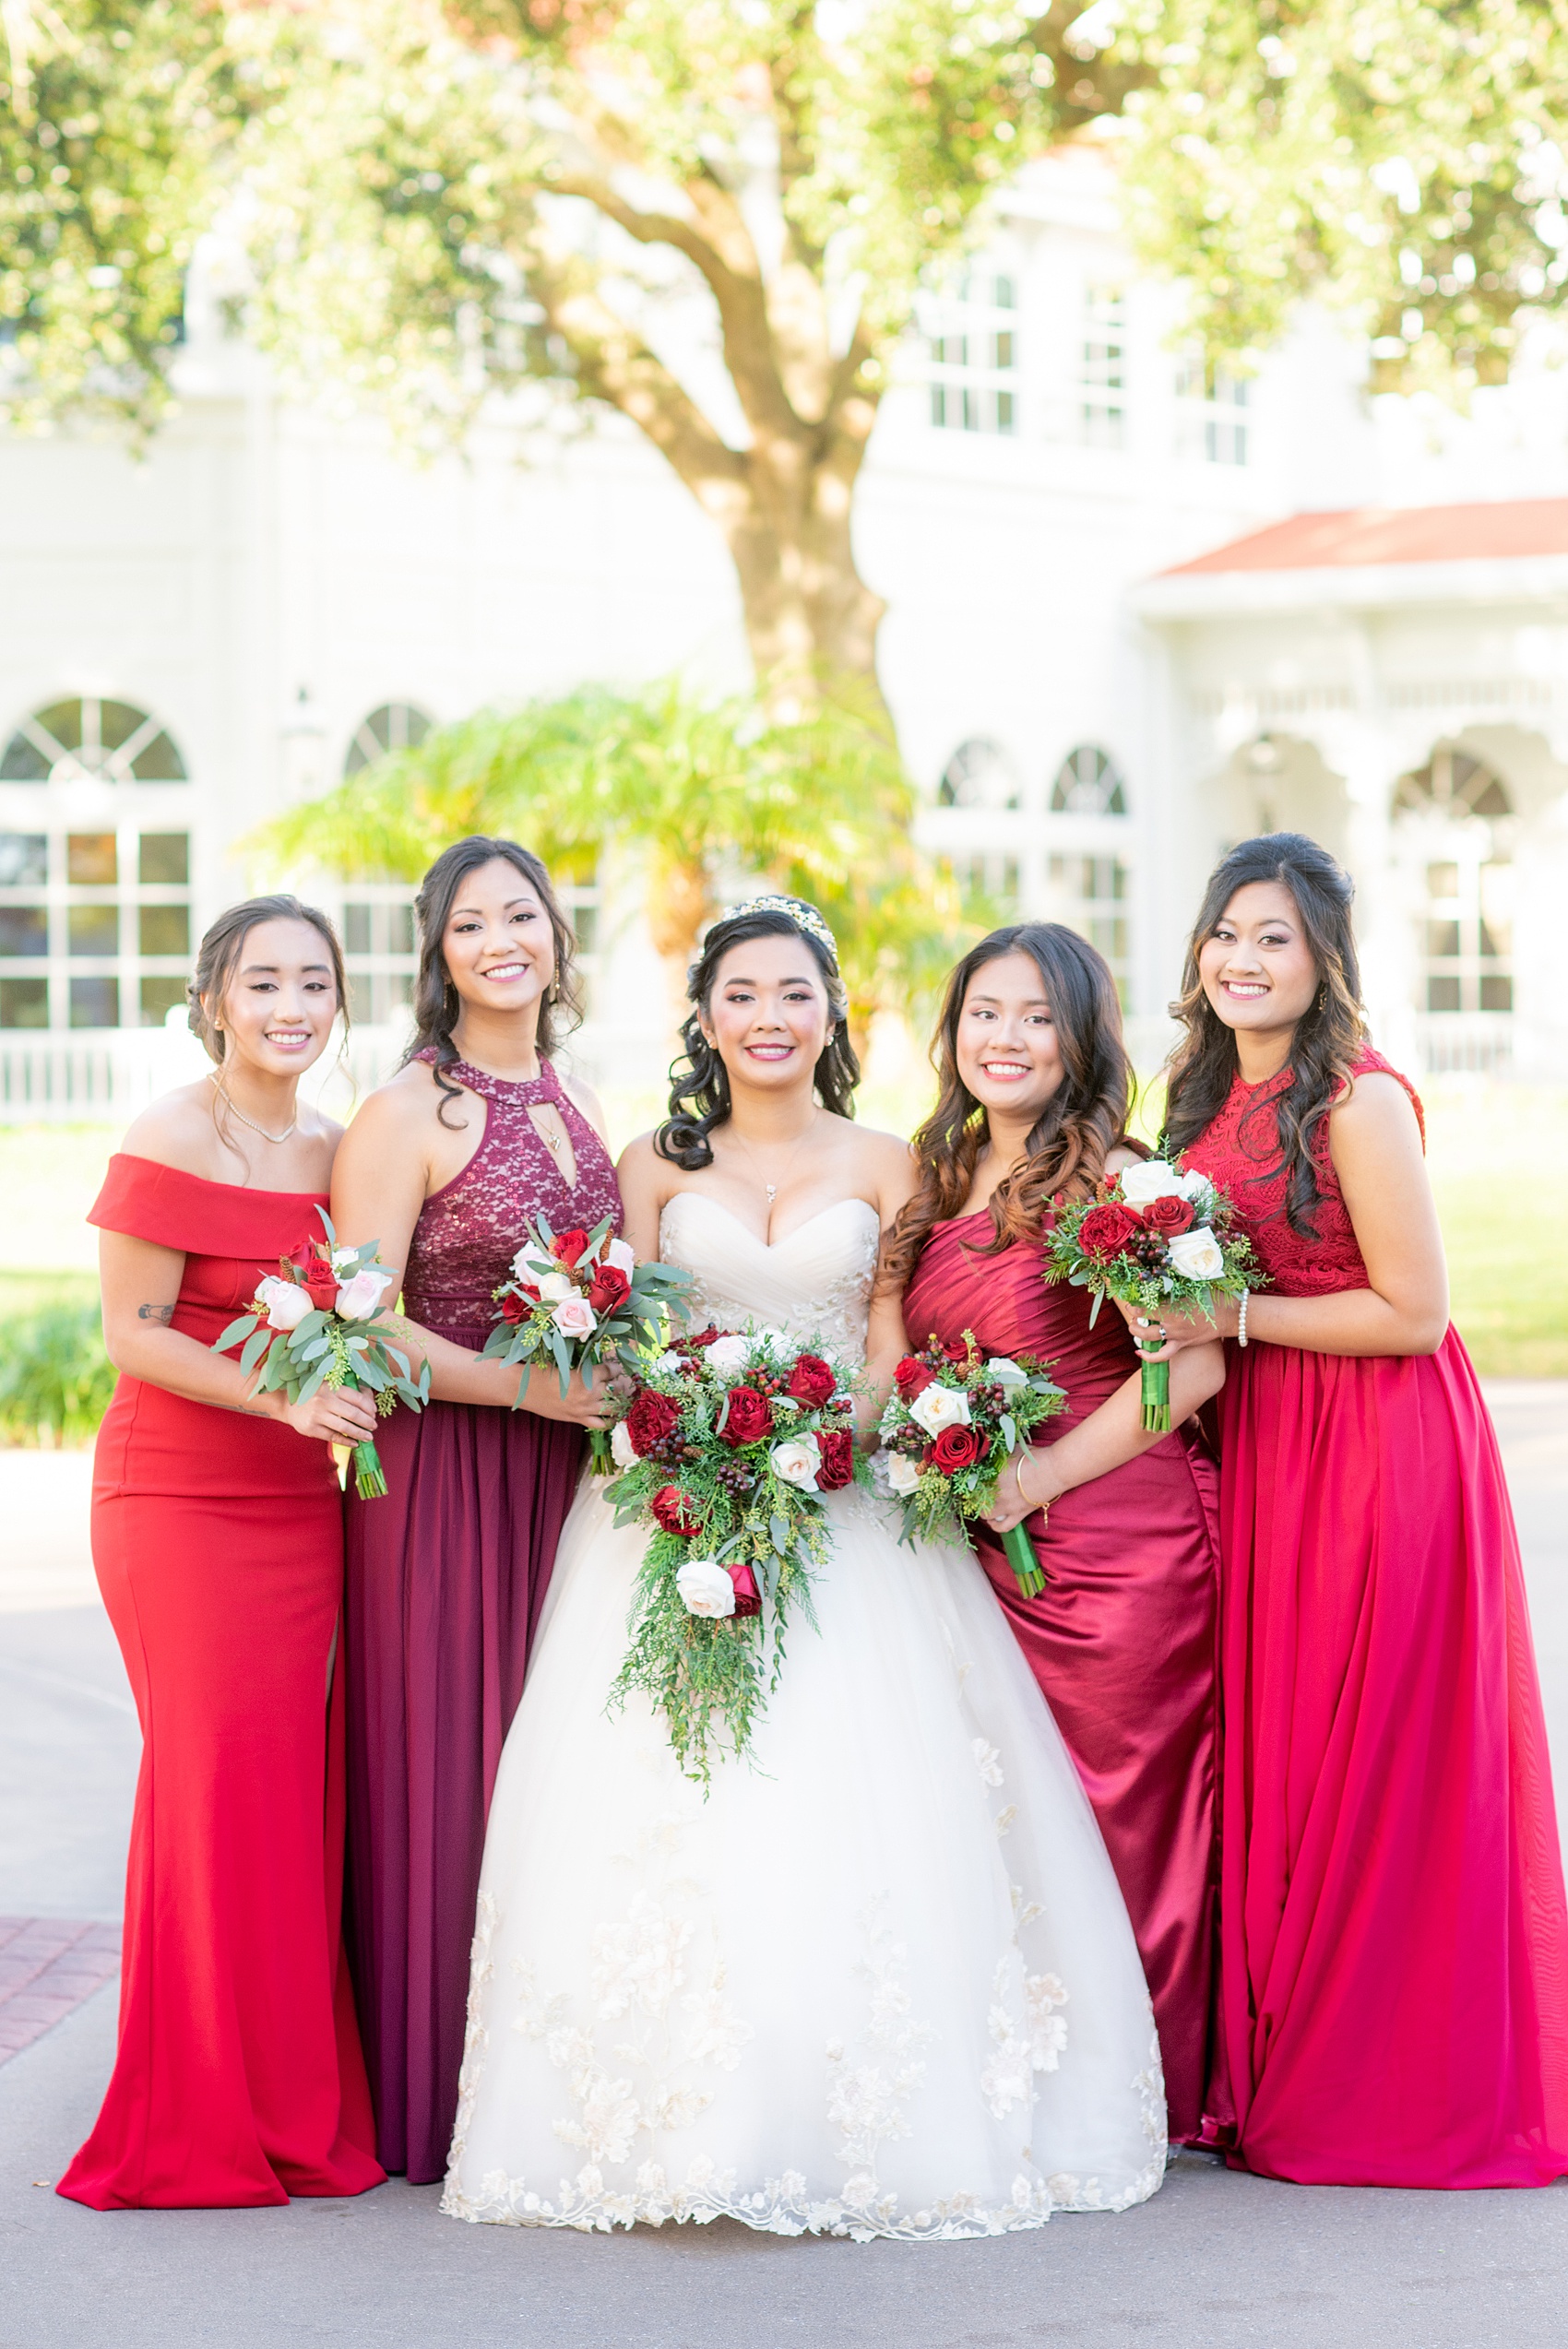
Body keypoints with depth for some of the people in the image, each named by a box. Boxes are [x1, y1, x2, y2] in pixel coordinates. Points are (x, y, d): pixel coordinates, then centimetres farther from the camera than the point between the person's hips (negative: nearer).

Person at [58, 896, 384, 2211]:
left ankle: (299, 2102, 11)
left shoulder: (335, 1151, 12)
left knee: (298, 1784, 3)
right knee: (216, 1773, -7)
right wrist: (281, 1394, -21)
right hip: (178, 1498, -6)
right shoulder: (172, 1142, -8)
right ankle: (201, 2123, 3)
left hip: (299, 1503, 6)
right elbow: (133, 1335, -12)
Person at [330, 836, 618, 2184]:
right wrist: (523, 1385, -19)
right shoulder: (408, 1112, -9)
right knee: (444, 1764, -2)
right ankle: (437, 2099, 7)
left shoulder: (572, 1099, 13)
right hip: (442, 1469, -6)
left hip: (567, 1466, 6)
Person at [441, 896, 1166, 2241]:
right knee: (675, 1804, -10)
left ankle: (870, 2127, -4)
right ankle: (693, 2119, -5)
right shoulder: (658, 1163, 11)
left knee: (851, 1803, -10)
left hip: (847, 1506, 0)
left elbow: (893, 1356, 6)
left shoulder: (883, 1168, 10)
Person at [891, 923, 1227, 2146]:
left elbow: (1194, 1365, -19)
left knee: (1119, 1815, 0)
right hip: (983, 1555, 7)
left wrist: (1044, 1473, -16)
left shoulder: (1113, 1183, -12)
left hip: (1121, 1548, -7)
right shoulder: (941, 1187, 11)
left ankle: (1143, 2099, 13)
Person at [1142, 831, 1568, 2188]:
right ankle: (1284, 2076, 18)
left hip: (1379, 1453, -8)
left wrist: (1234, 1321, -15)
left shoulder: (1361, 1100, -14)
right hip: (1262, 1452, 8)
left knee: (1369, 1764, -2)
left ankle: (1396, 2094, 9)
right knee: (1271, 1756, 8)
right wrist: (1170, 1313, 6)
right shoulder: (1215, 1101, 11)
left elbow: (1415, 1313, -17)